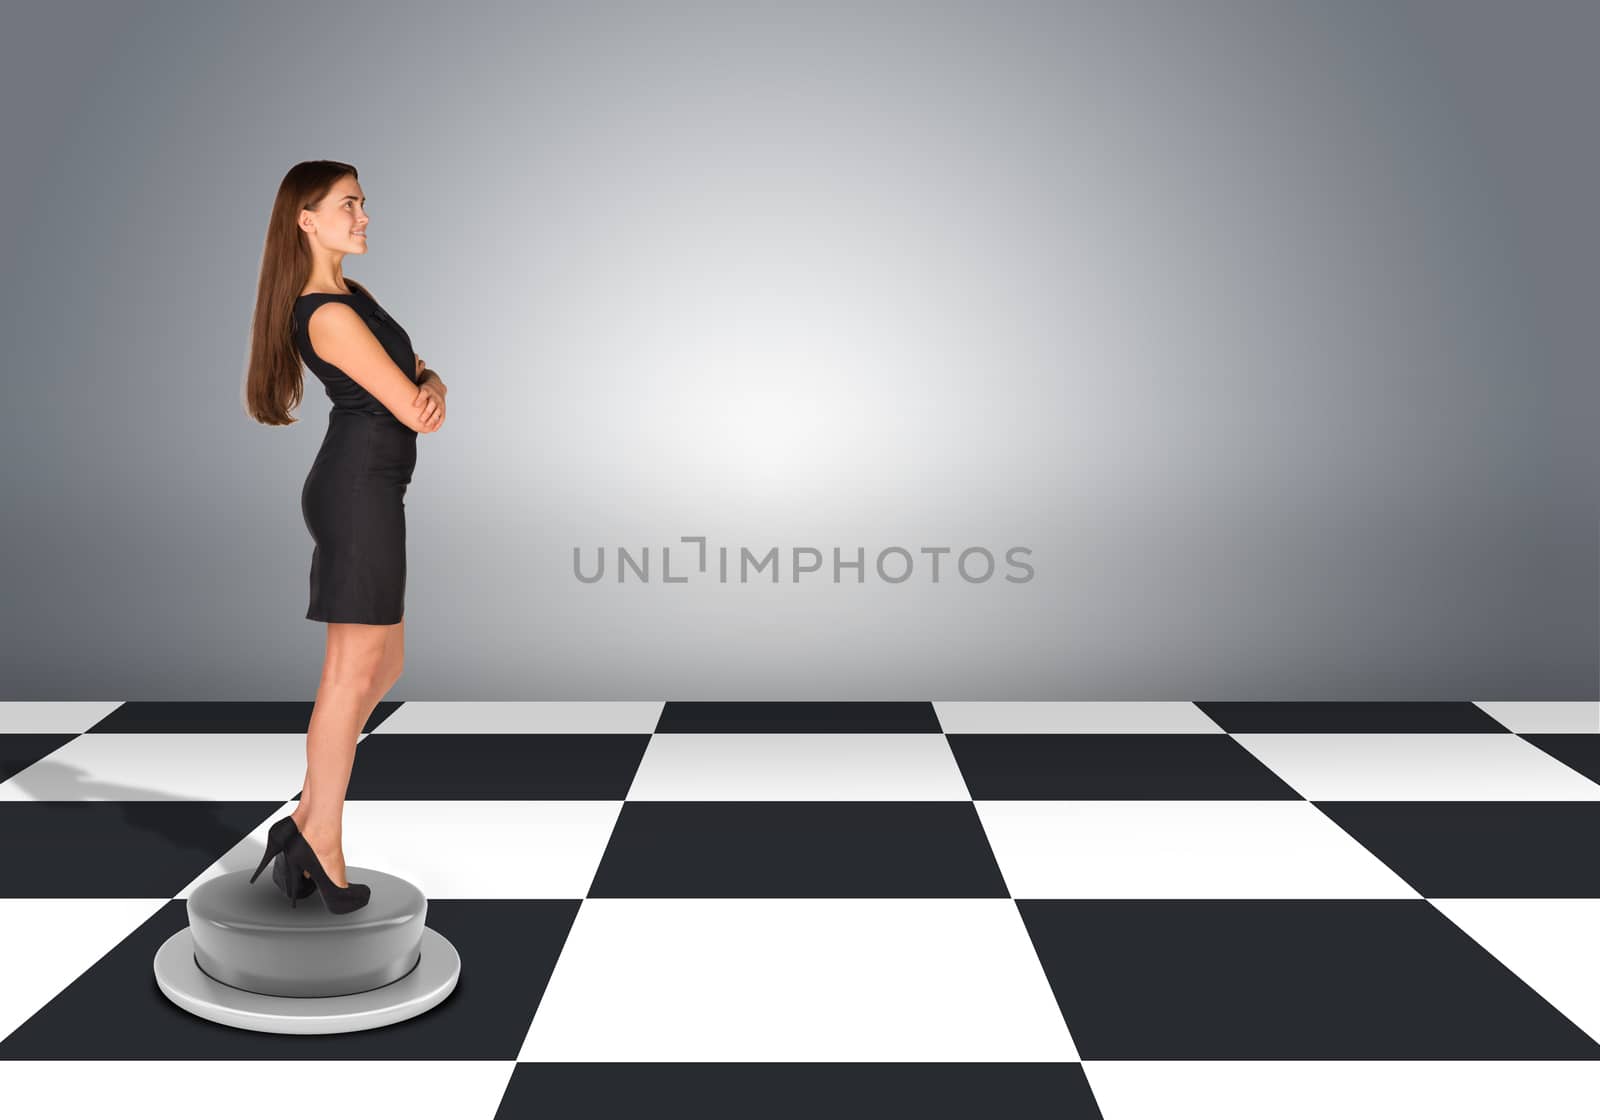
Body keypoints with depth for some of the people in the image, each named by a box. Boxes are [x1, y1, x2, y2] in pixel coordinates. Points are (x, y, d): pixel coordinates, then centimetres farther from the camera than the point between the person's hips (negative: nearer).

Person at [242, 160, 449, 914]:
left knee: (384, 667, 15)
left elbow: (417, 374, 16)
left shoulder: (348, 294, 15)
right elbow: (414, 413, -17)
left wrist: (432, 387, -7)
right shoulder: (330, 316, -17)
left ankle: (308, 820, 19)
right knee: (353, 673, -4)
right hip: (360, 489, -10)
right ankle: (322, 849, 4)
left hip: (366, 490, 10)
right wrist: (425, 399, 6)